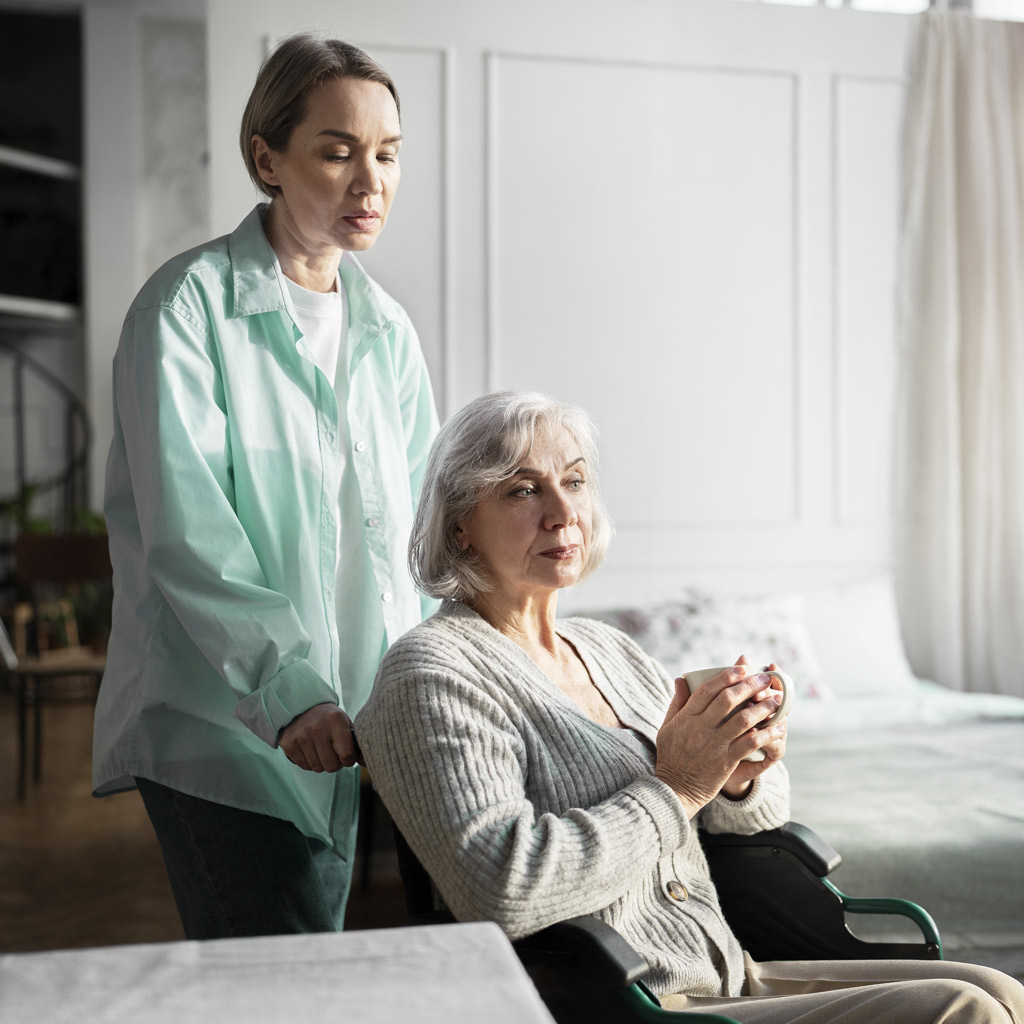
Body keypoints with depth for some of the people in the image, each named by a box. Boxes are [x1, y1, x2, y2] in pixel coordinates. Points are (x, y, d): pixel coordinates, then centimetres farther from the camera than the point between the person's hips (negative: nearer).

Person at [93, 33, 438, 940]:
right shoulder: (189, 304, -6)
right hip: (220, 719, -5)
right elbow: (187, 534, -15)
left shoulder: (387, 330, 11)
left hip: (348, 717, 6)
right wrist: (290, 688, -24)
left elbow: (416, 526, 11)